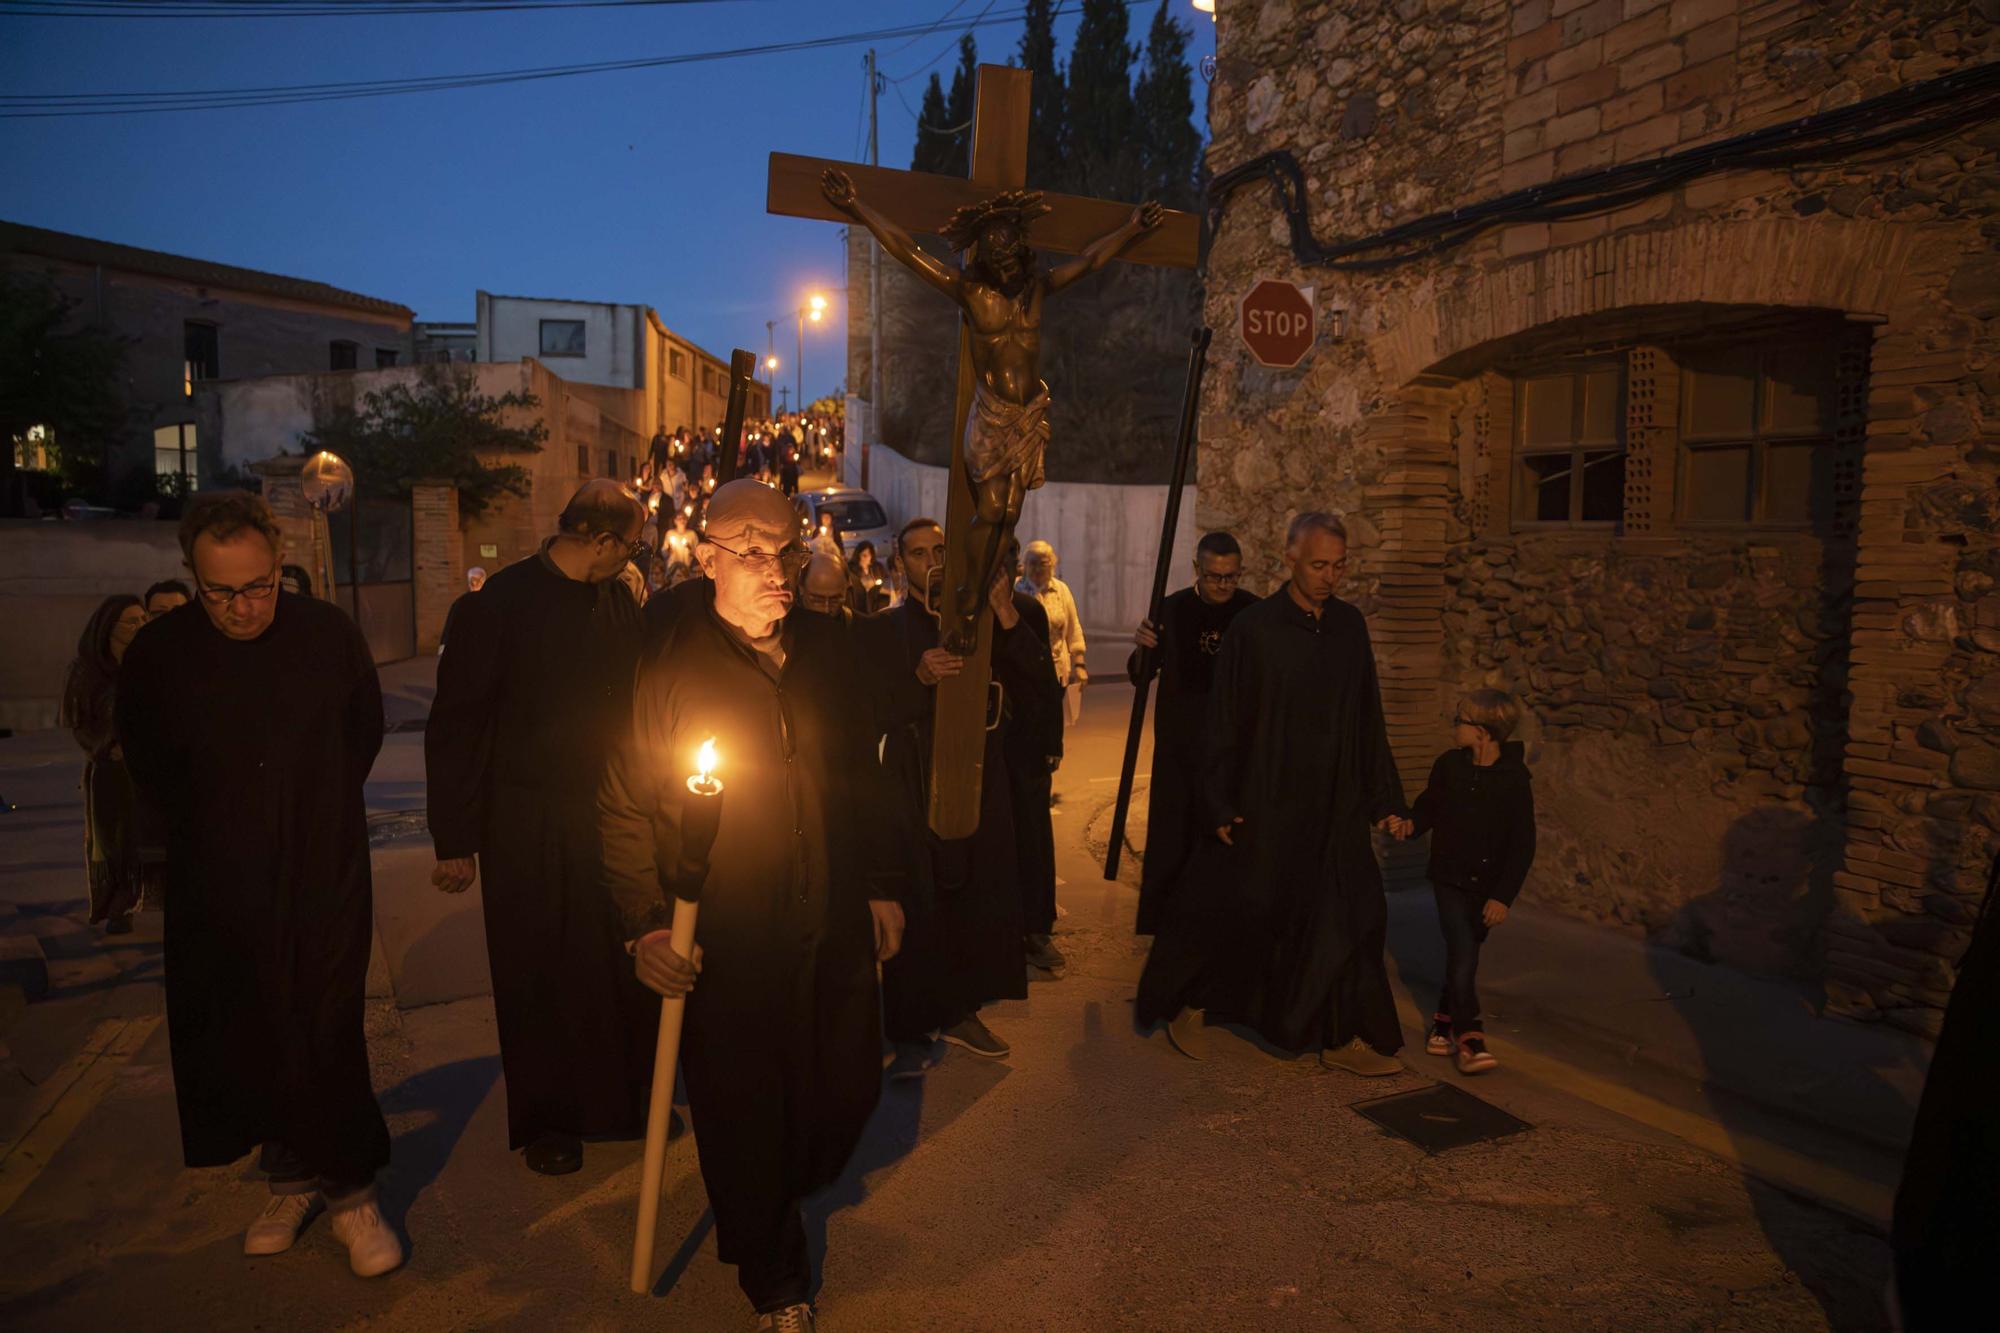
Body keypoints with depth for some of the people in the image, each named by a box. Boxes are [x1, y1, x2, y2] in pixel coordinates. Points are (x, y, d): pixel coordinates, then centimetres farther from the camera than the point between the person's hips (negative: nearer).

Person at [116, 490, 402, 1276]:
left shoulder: (330, 635, -8)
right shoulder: (158, 653, -7)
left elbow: (364, 732, 8)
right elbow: (146, 767, 9)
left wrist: (319, 813, 8)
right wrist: (208, 835, 8)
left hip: (325, 882, -1)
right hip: (218, 894, 2)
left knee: (328, 1041, 0)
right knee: (248, 1044, 11)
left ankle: (349, 1190, 16)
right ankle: (291, 1178, 30)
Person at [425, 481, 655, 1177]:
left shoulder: (621, 603, 5)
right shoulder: (501, 602, -9)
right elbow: (456, 723, -7)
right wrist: (454, 839, -8)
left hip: (610, 815, 4)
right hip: (528, 826, -4)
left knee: (621, 966, 10)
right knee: (537, 974, 10)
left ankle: (625, 1098, 30)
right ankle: (545, 1118, 28)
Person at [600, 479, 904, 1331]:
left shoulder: (828, 650, 3)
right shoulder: (670, 667, -10)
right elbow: (624, 808, -5)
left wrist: (880, 885, 13)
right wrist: (645, 924, -12)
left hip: (835, 932, 4)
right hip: (726, 948, -4)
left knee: (847, 1088, 13)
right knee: (745, 1117, 9)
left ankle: (784, 1192, 46)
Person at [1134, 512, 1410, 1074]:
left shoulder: (1350, 627, 4)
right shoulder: (1253, 628, -10)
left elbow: (1368, 720, 8)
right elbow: (1223, 723, -8)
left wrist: (1385, 799, 6)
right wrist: (1220, 806, -10)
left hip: (1334, 807, 4)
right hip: (1265, 804, -4)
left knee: (1347, 918, 6)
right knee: (1240, 909, 5)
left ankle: (1344, 1037, 20)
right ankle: (1189, 1003, 28)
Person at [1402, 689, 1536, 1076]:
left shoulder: (1514, 779, -12)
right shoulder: (1449, 765, -5)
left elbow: (1523, 844, -10)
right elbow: (1429, 806, 12)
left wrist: (1503, 895, -14)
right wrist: (1411, 823, -10)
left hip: (1488, 885, 0)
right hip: (1449, 877, 0)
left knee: (1464, 954, 11)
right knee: (1464, 953, -11)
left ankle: (1444, 1021, 29)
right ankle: (1468, 1036, -4)